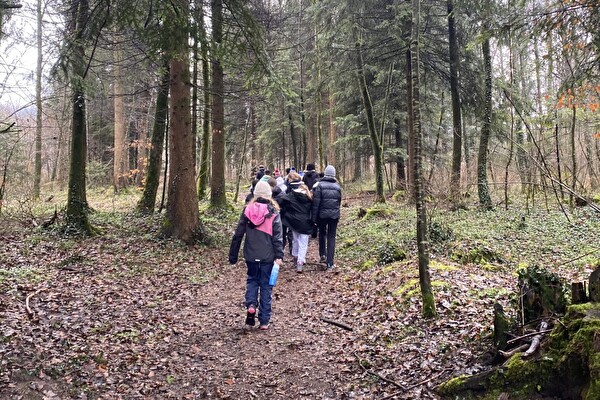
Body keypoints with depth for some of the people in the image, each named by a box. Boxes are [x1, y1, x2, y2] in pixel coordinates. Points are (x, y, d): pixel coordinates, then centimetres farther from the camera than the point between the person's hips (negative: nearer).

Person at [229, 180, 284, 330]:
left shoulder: (247, 210, -1)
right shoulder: (273, 212, -6)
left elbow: (238, 234, 0)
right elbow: (277, 236, -12)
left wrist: (233, 254, 7)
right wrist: (279, 256, -11)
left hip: (251, 255, 1)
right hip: (268, 256, -1)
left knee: (252, 280, 22)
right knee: (265, 285, 9)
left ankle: (251, 305, -3)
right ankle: (264, 321, 11)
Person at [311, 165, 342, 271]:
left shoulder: (320, 185, -8)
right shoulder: (337, 186, 2)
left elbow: (316, 203, -10)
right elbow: (339, 202, 8)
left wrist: (314, 218, -6)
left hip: (322, 214, -2)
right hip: (334, 215, 2)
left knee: (322, 233, 23)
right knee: (331, 237, 5)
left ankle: (322, 254, 17)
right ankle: (330, 263, 2)